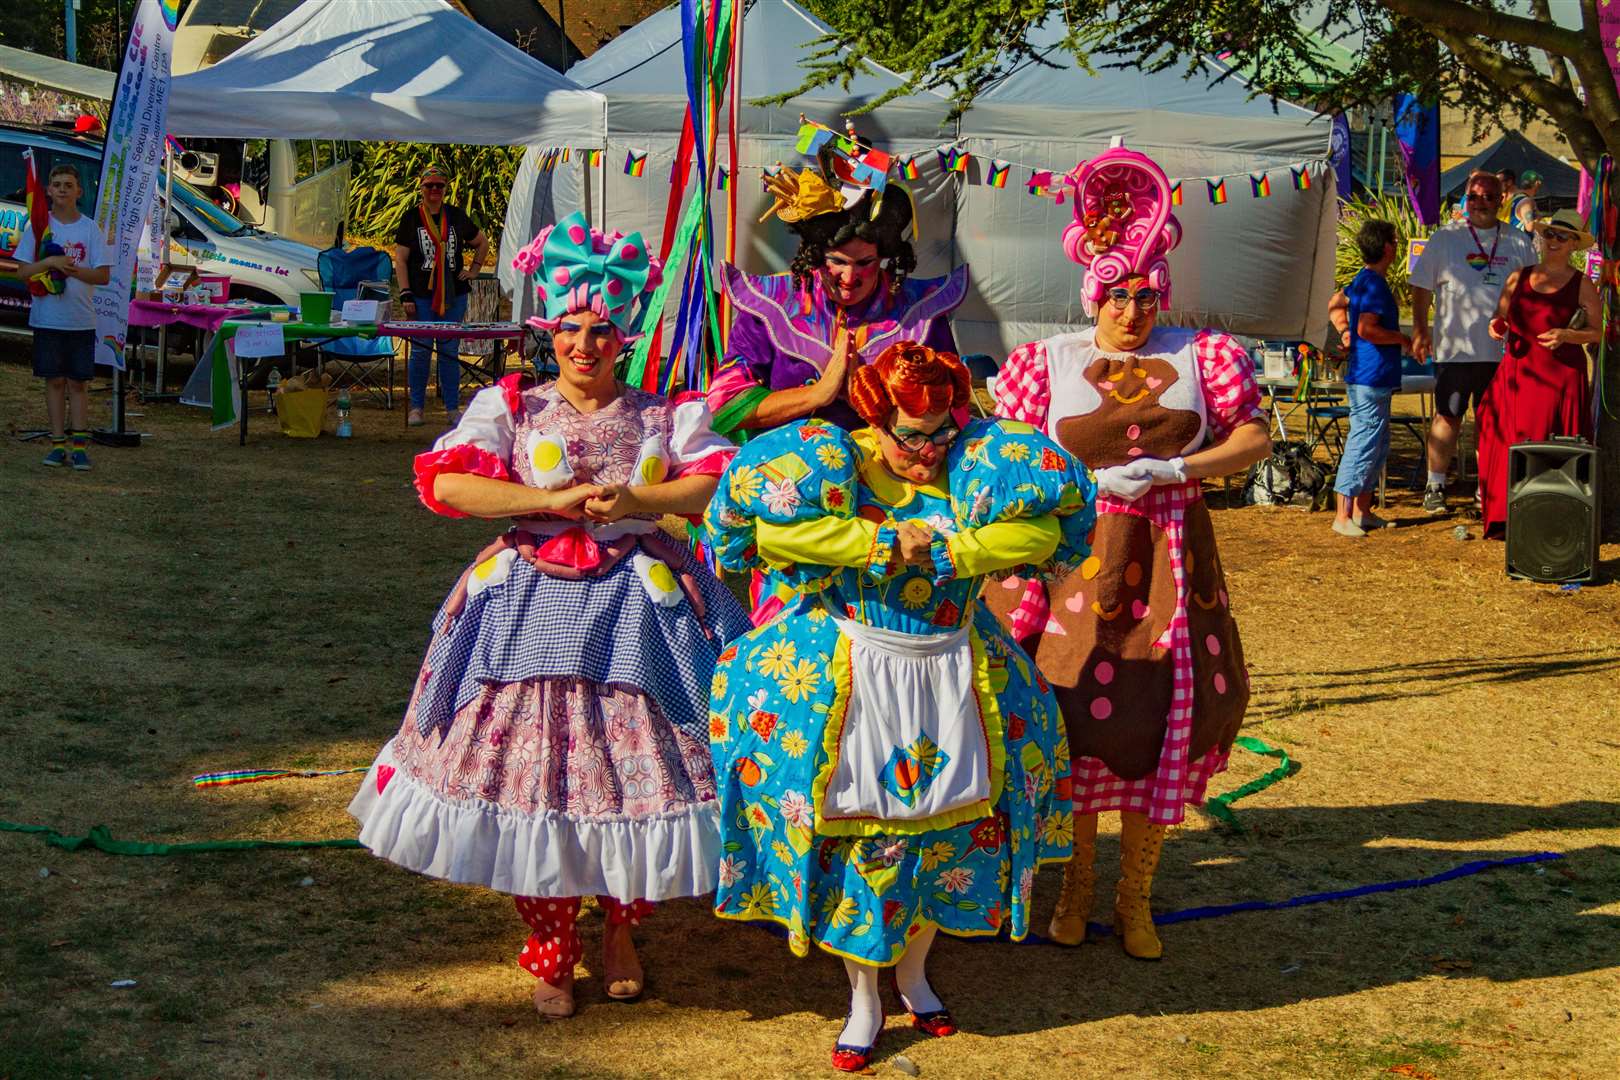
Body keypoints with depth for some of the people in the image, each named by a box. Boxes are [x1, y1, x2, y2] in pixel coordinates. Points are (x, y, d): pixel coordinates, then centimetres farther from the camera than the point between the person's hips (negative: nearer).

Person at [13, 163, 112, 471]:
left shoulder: (90, 229, 3)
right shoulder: (37, 226, 3)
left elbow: (103, 275, -2)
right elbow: (22, 271, 0)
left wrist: (73, 270, -16)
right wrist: (51, 262, -16)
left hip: (81, 320, 0)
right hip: (47, 318, 0)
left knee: (79, 382, 3)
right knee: (54, 380, 5)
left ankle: (79, 444, 6)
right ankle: (58, 443, 10)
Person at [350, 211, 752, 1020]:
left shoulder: (664, 416, 9)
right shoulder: (510, 408, 6)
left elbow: (723, 483, -2)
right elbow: (443, 482, -7)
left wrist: (632, 501, -15)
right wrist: (549, 500, -13)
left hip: (638, 607, 1)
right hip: (531, 609, 0)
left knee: (635, 763, 1)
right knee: (534, 764, -1)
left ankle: (620, 927, 24)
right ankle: (549, 946, 15)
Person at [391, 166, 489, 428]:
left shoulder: (457, 217, 9)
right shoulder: (411, 218, 2)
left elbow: (482, 243, 23)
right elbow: (400, 259, 0)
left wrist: (472, 270, 13)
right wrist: (405, 295, -8)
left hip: (454, 295, 2)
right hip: (421, 296, -2)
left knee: (450, 352, 5)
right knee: (420, 351, -1)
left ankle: (452, 408, 11)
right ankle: (416, 407, 10)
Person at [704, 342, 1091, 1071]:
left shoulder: (976, 470, -2)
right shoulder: (835, 463, -9)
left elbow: (1041, 532, -15)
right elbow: (772, 530, -26)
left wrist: (944, 551, -23)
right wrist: (882, 543, -24)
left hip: (955, 679, 3)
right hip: (846, 682, -3)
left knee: (949, 826, 11)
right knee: (854, 833, 3)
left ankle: (912, 972, 35)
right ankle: (864, 998, 21)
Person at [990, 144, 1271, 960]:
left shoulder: (1197, 356, 6)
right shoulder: (1052, 361, 5)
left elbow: (1255, 440, 1)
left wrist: (1172, 470, -12)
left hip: (1170, 558, 1)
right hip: (1078, 557, -1)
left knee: (1165, 710, 1)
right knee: (1077, 709, -3)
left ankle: (1134, 895, 15)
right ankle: (1075, 880, 18)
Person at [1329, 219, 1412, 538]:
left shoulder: (1362, 280, 13)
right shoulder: (1375, 285, -17)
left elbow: (1336, 302, 30)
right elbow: (1367, 329, -26)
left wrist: (1345, 330, 21)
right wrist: (1402, 339, -13)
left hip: (1374, 379, 10)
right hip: (1371, 378, -10)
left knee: (1378, 445, 16)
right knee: (1363, 444, -8)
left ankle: (1362, 511, 21)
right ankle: (1344, 515, -6)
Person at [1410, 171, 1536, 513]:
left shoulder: (1519, 243, 9)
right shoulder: (1444, 239, 3)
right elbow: (1422, 288, 4)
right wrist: (1420, 330, -6)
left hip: (1503, 352, 2)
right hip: (1454, 348, -2)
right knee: (1448, 418, 1)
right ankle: (1435, 486, 10)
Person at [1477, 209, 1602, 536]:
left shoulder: (1581, 285, 2)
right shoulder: (1519, 277, 12)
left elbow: (1598, 332, 3)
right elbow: (1501, 319, 19)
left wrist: (1566, 335, -14)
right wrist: (1498, 326, -3)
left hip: (1561, 373, -3)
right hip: (1518, 371, 3)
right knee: (1509, 444, -3)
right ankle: (1506, 518, 3)